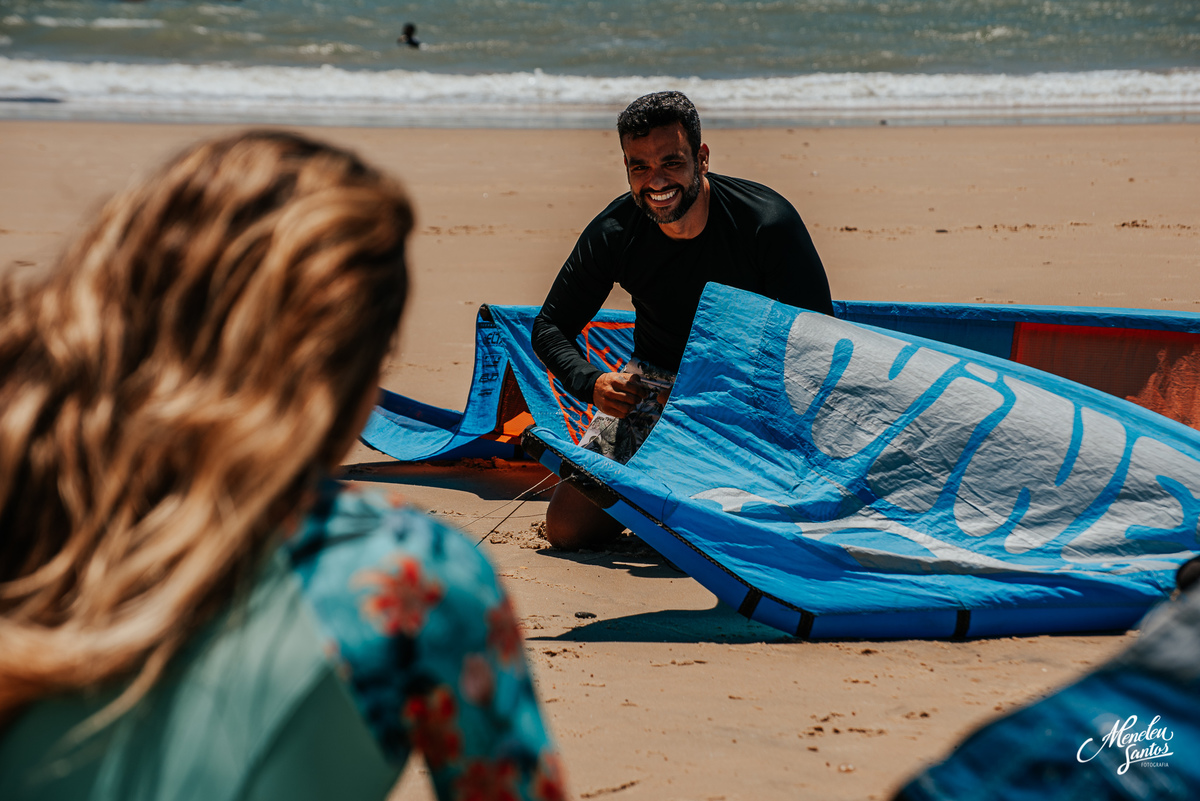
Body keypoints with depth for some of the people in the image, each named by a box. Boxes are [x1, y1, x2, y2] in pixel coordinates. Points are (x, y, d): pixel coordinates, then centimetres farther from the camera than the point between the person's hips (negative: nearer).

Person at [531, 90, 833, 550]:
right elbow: (550, 327, -2)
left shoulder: (769, 222, -22)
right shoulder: (613, 234, -13)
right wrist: (591, 383, -23)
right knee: (567, 528, -9)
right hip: (656, 383, 2)